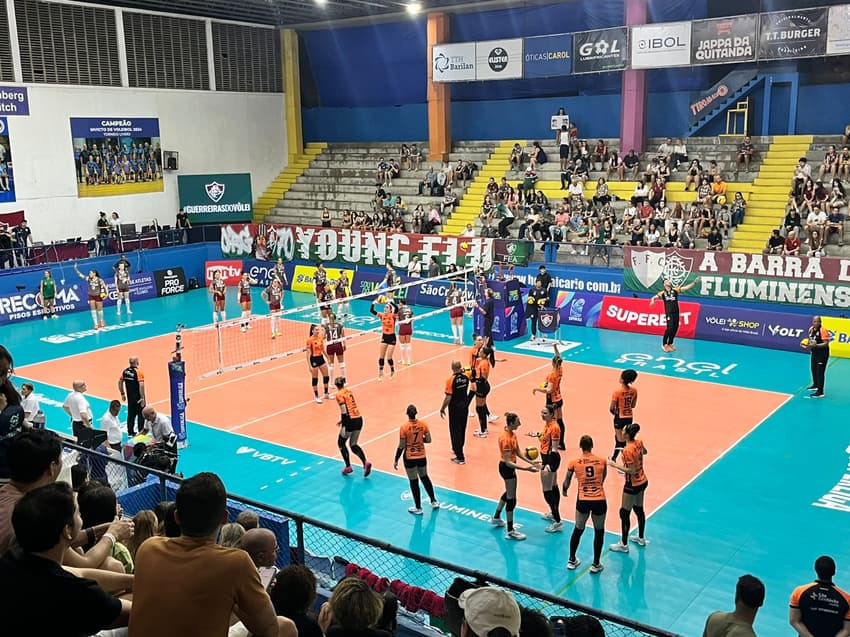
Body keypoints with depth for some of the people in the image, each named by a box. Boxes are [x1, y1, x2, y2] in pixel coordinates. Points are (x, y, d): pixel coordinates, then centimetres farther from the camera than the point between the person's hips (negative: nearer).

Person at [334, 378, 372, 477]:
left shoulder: (339, 394, -8)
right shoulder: (348, 391, 14)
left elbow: (344, 410, -16)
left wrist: (343, 425, -13)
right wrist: (342, 420, 27)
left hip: (350, 421, -7)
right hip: (359, 419, 7)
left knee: (341, 443, 16)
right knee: (353, 445, 18)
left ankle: (348, 467, 13)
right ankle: (365, 462, -3)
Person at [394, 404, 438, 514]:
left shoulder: (404, 427, -18)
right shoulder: (423, 425, -9)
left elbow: (401, 446, -15)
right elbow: (428, 440, -2)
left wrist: (396, 460, -5)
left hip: (409, 459, -4)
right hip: (422, 457, 4)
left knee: (414, 482, 9)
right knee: (425, 478, 25)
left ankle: (418, 508, 20)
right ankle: (434, 501, 35)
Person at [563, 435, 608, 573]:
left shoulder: (574, 462, -1)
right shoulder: (602, 461, 1)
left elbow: (567, 481, 10)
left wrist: (565, 491, 32)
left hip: (583, 501, 1)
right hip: (599, 501, 0)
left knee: (578, 530, 20)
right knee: (599, 532, 18)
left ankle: (572, 561, 31)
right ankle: (596, 564, 23)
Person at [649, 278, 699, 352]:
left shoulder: (675, 290, 6)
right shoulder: (663, 293, 3)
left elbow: (686, 287, 1)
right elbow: (654, 297, 3)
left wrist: (695, 282, -9)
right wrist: (652, 301, -20)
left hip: (676, 313, 3)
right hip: (669, 313, -3)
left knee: (675, 329, 6)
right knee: (670, 328, -16)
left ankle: (670, 344, 23)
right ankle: (664, 344, -3)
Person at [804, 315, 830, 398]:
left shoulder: (823, 330, -20)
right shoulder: (811, 329, 4)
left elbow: (826, 343, -23)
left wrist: (815, 345, -31)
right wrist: (807, 344, 2)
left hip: (822, 354, -8)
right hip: (814, 353, 8)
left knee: (820, 372, -10)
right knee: (814, 369, 21)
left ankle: (820, 392, -8)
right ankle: (815, 385, 42)